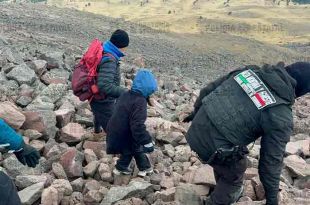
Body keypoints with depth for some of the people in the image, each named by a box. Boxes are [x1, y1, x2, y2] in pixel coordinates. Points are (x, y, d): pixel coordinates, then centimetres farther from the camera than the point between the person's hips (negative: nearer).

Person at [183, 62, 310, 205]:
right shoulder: (281, 116, -14)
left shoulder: (250, 70, 2)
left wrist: (197, 111, 26)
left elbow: (208, 90, 9)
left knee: (224, 164, 34)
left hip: (197, 130, 7)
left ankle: (226, 193, 58)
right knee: (234, 175, 26)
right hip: (213, 148, -6)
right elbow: (271, 160, -7)